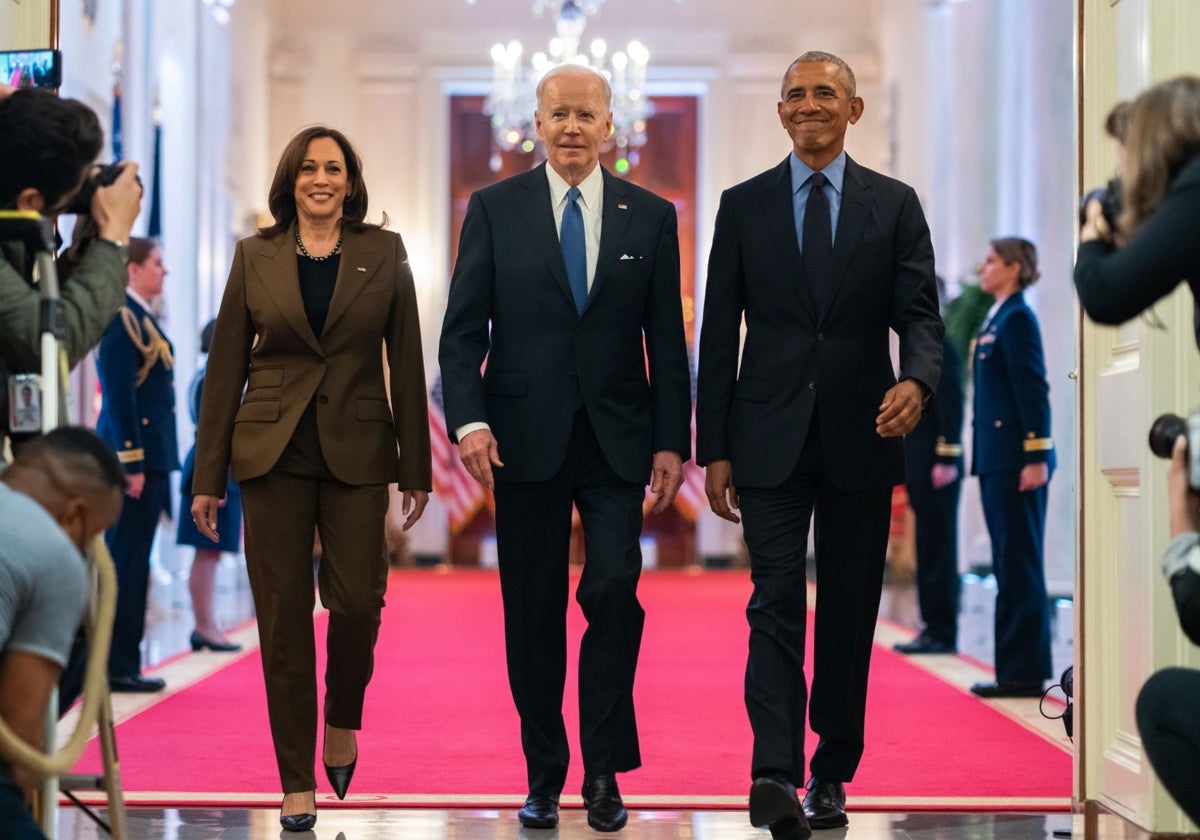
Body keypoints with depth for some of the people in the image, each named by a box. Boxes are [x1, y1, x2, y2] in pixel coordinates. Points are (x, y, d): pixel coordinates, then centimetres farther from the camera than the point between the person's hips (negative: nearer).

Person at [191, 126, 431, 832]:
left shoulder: (384, 253, 5)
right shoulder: (256, 257, 5)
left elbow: (406, 364, 5)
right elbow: (226, 367, 6)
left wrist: (416, 468, 1)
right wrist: (209, 476, 3)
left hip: (357, 452, 0)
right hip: (273, 451, 1)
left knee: (357, 599, -11)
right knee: (284, 615, 0)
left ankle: (343, 719, 21)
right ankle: (298, 782, 8)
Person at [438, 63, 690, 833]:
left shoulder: (650, 216, 6)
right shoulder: (495, 210, 3)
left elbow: (667, 341, 6)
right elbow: (463, 330, 0)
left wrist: (672, 442, -1)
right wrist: (469, 419, -13)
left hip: (617, 438, 0)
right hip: (525, 439, 0)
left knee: (616, 590, -11)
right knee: (533, 610, 4)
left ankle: (605, 769, 1)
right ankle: (545, 775, 15)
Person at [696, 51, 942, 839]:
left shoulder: (895, 204, 5)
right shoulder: (744, 205, 5)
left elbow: (920, 314, 0)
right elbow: (720, 333, 5)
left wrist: (917, 381, -23)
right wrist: (713, 449, 0)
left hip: (860, 440, 1)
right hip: (772, 441, -1)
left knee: (849, 612, 7)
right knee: (776, 603, -10)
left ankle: (832, 773, 17)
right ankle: (774, 773, -18)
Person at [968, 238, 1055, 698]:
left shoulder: (1017, 319, -11)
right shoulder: (996, 320, 17)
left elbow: (1034, 391, -17)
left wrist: (1036, 458, -21)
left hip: (1015, 464, -10)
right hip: (996, 461, 10)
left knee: (1019, 568, -5)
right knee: (1009, 568, 11)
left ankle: (1025, 672, -2)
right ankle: (1014, 670, 16)